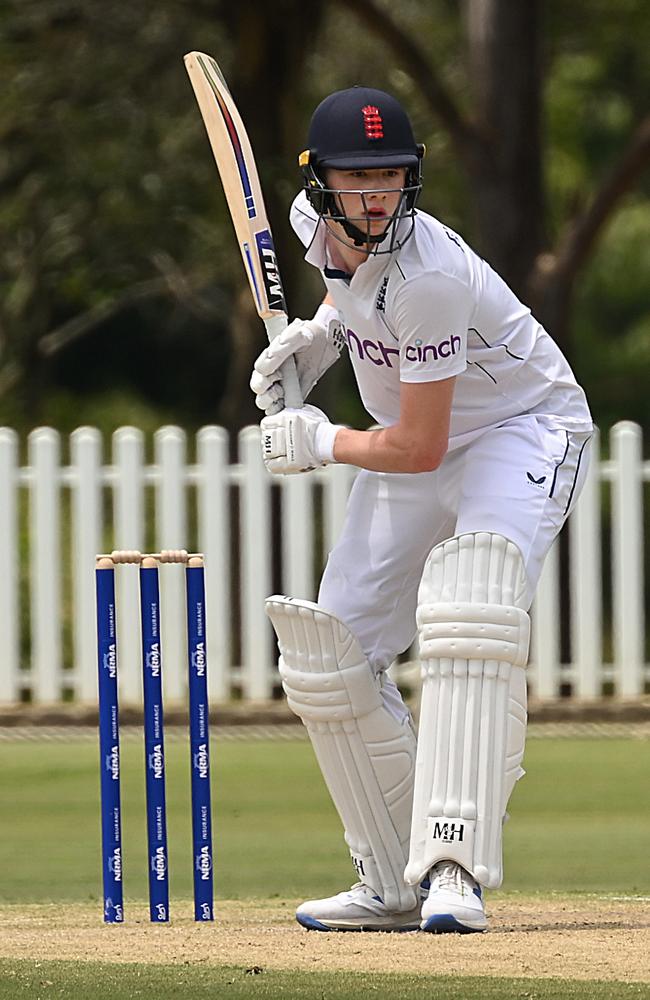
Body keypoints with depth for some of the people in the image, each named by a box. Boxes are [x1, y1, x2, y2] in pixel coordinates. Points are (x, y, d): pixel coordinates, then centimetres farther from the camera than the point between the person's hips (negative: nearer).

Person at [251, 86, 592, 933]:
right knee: (328, 652, 1)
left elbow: (418, 449, -27)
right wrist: (315, 336, 0)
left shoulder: (427, 278, -33)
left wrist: (320, 444, -11)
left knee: (470, 602, -35)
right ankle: (395, 885, 12)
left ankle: (455, 870, -41)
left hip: (522, 428, -8)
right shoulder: (315, 221, -10)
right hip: (413, 450, 8)